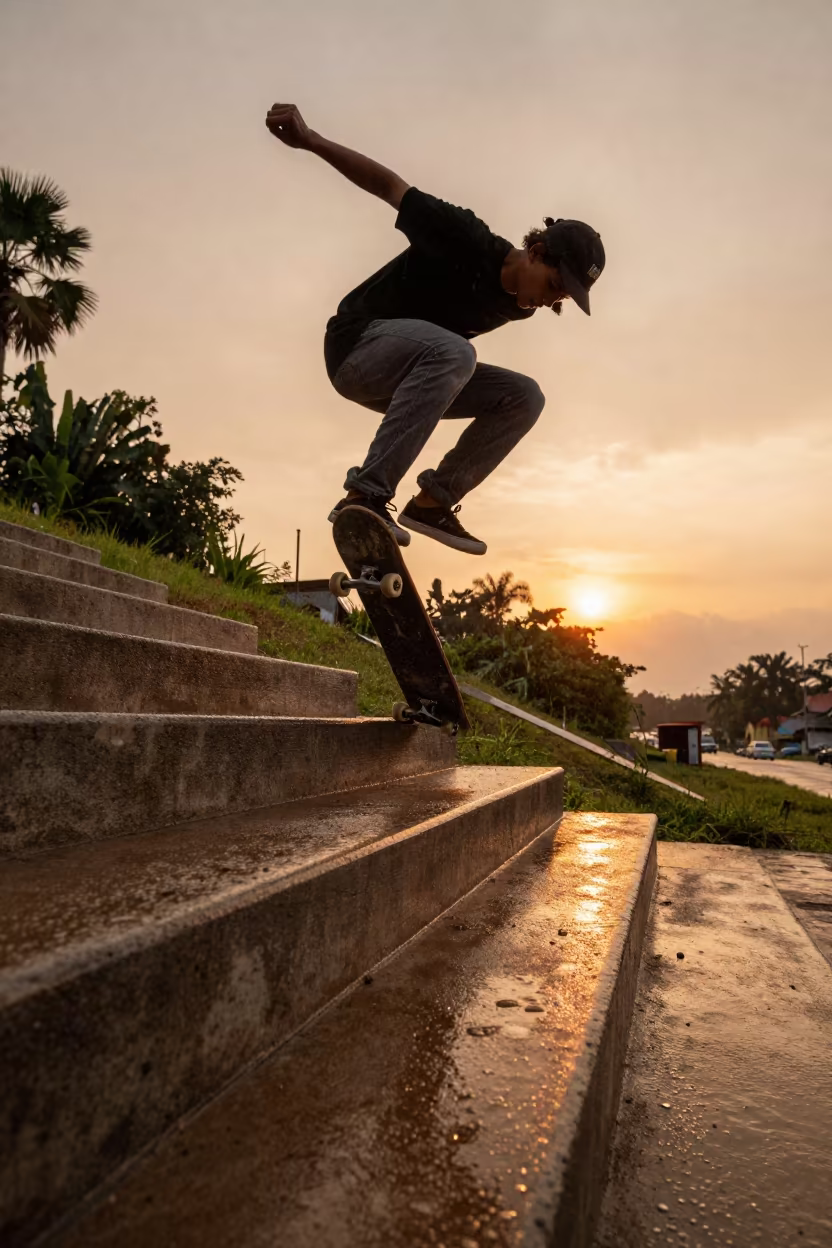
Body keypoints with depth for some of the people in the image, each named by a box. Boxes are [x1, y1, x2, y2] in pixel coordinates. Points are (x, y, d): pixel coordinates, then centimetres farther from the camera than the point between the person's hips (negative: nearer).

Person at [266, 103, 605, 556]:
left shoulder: (517, 305, 1)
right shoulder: (470, 242, -19)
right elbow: (391, 186, -15)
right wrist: (308, 139, -20)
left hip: (415, 374, 7)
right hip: (357, 347, -7)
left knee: (524, 396, -8)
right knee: (451, 351, -38)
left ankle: (433, 500, -13)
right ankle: (364, 496, -39)